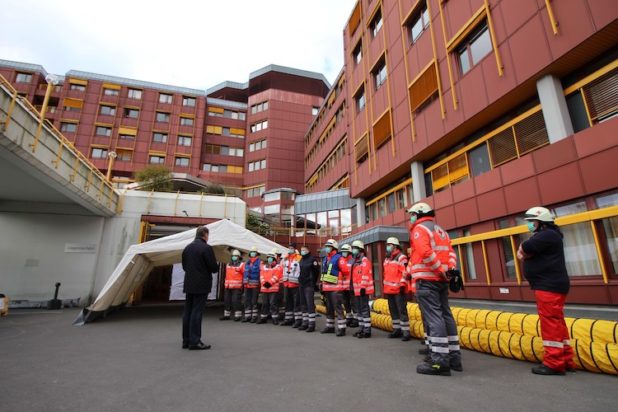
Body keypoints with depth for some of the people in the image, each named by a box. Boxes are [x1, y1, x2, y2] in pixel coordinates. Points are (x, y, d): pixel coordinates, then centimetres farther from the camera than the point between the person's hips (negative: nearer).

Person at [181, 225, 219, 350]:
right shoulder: (206, 248, -14)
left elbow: (184, 266, 16)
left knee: (187, 312, 12)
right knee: (197, 312, -3)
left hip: (189, 284, 7)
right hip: (201, 285, -7)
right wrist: (217, 265, 6)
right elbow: (214, 268, -15)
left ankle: (186, 340, 20)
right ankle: (194, 341, 2)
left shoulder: (187, 248, 8)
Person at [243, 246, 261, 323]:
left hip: (255, 285, -6)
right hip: (247, 285, 6)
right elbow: (245, 272, 18)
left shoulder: (259, 262, -4)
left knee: (254, 301, 0)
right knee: (247, 301, 8)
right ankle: (247, 316, 16)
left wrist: (260, 283, -13)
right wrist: (243, 282, 13)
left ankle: (254, 316, 9)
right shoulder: (247, 262, 15)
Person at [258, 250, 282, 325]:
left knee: (273, 303, -7)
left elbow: (276, 276, -10)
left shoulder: (278, 266, 1)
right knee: (264, 303, 11)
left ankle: (275, 318, 0)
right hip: (264, 288, 5)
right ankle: (263, 318, 21)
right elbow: (261, 275, 7)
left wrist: (270, 283, -18)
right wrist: (264, 283, -9)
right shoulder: (264, 266, 17)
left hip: (274, 288, -5)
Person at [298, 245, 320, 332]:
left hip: (309, 285, -8)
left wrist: (313, 281, -3)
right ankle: (305, 322, 20)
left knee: (310, 304, -9)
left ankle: (312, 324, -4)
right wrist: (300, 279, 14)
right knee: (303, 304, 11)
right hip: (301, 285, 8)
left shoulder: (312, 259, -8)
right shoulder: (301, 260, 16)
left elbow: (317, 271, -7)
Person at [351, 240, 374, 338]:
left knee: (364, 309, -7)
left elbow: (365, 275, -19)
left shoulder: (364, 260, -12)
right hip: (358, 290, 10)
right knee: (360, 309, 15)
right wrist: (354, 288, 21)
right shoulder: (355, 261, 17)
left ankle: (367, 331, -1)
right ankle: (361, 328, 25)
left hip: (363, 290, -10)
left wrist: (363, 287, -22)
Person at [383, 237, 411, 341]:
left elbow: (405, 273, -15)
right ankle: (397, 329, 22)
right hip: (389, 289, 9)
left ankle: (406, 331, -2)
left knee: (402, 310, -7)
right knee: (393, 310, 13)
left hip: (398, 290, -9)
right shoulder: (386, 259, 18)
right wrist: (385, 287, 21)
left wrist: (402, 285, -19)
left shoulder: (401, 258, -8)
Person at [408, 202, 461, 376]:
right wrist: (450, 269, 1)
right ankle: (453, 356, 20)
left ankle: (440, 361, -7)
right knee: (445, 315, 13)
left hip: (427, 280, -9)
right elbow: (450, 253, 13)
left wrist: (441, 270, -15)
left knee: (433, 317, -8)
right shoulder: (440, 230, 22)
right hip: (441, 280, 9)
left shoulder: (419, 229, -6)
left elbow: (425, 252, -21)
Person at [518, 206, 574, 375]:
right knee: (556, 323, 15)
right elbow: (521, 253, 16)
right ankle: (566, 360, 23)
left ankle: (554, 363, -3)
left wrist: (525, 251, -1)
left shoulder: (547, 235, -13)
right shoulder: (543, 236, 21)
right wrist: (526, 253, -6)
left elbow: (524, 248, -24)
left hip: (550, 286, -11)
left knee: (551, 323, -8)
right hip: (548, 285, 11)